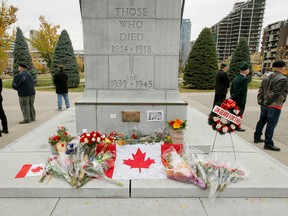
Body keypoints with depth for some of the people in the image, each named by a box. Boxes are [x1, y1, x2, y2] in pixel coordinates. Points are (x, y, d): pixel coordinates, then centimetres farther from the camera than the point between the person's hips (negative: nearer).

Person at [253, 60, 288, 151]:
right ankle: (268, 144, 2)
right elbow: (276, 93, -20)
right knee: (271, 124, -3)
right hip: (274, 106, -8)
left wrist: (260, 101, 6)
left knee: (262, 121, 18)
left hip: (264, 105, 8)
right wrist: (267, 102, -13)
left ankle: (257, 137, 28)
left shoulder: (266, 78, 11)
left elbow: (261, 90, 9)